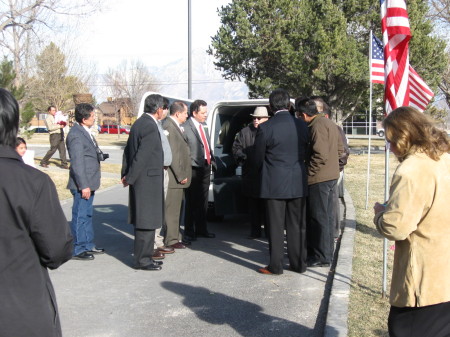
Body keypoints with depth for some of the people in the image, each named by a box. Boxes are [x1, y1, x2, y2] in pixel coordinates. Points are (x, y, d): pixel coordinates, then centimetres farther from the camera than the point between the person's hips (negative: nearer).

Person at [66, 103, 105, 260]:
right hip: (82, 184, -10)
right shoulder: (76, 135, -18)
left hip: (89, 182, 10)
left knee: (87, 215, 19)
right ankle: (78, 250, 9)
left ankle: (88, 245, 30)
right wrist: (84, 186, -22)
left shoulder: (85, 132, 12)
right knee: (80, 216, -1)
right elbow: (77, 163, -21)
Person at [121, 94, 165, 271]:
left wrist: (126, 175, 15)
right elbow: (142, 156, -21)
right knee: (147, 221, -2)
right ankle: (143, 260, 6)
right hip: (148, 181, -10)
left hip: (140, 181, 10)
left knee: (143, 221, 16)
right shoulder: (150, 127, -18)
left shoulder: (139, 123, 12)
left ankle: (144, 256, 26)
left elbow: (128, 150, 15)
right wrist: (129, 177, -12)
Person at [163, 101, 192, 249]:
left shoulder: (176, 126, 15)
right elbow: (172, 155, -20)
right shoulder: (169, 127, -17)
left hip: (179, 176, 10)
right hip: (174, 177, -10)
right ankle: (171, 240, 5)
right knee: (172, 209, -2)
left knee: (176, 208, 17)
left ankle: (175, 236, 26)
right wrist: (181, 175, -18)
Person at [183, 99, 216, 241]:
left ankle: (201, 229, 28)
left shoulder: (204, 127, 14)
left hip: (206, 167, 8)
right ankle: (189, 231, 14)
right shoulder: (185, 128, -14)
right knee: (191, 202, 2)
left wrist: (212, 160, 10)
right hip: (193, 169, -8)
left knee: (203, 202, 16)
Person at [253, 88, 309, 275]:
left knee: (275, 226, 4)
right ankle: (299, 263, 20)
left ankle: (275, 266, 10)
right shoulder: (302, 126, -1)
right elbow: (305, 153, 9)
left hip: (274, 183, -4)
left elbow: (258, 159, -3)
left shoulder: (265, 128, -12)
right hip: (298, 183, 4)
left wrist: (259, 175, 15)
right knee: (297, 225, 12)